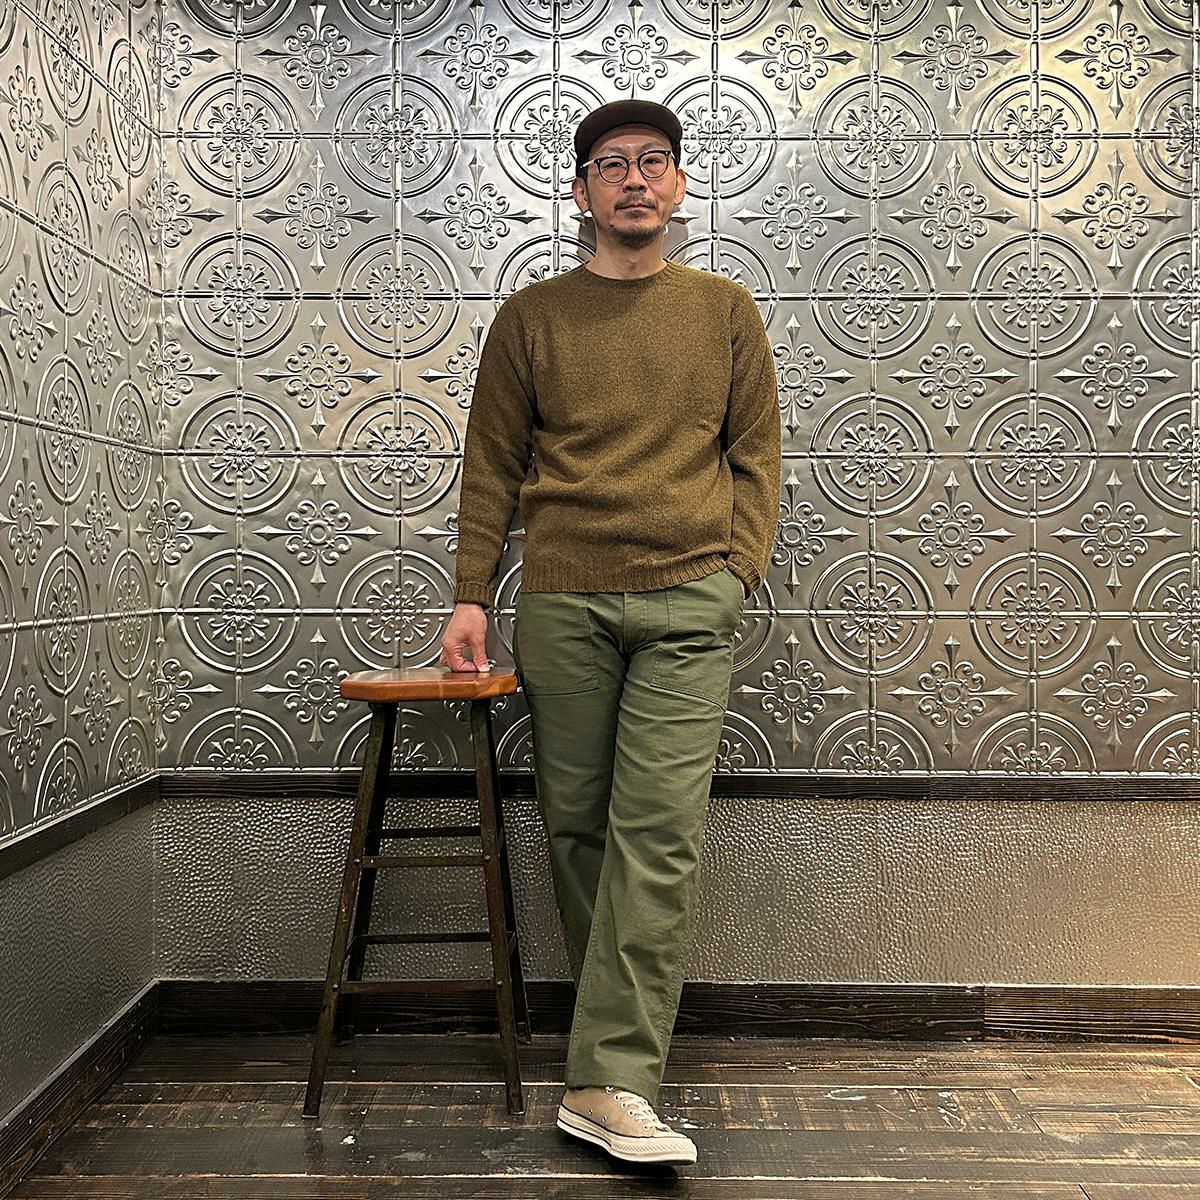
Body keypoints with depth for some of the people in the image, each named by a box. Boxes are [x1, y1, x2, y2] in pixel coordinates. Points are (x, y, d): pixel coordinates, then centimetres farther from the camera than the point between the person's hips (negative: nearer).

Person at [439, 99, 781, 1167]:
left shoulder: (725, 311, 13)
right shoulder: (532, 318, 11)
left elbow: (755, 454, 13)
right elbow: (493, 467, 10)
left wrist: (739, 571, 0)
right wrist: (471, 595, 3)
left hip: (688, 600, -1)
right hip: (562, 601, 1)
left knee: (659, 829, -10)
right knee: (577, 824, 5)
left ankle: (610, 1081, -6)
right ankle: (624, 1030, 23)